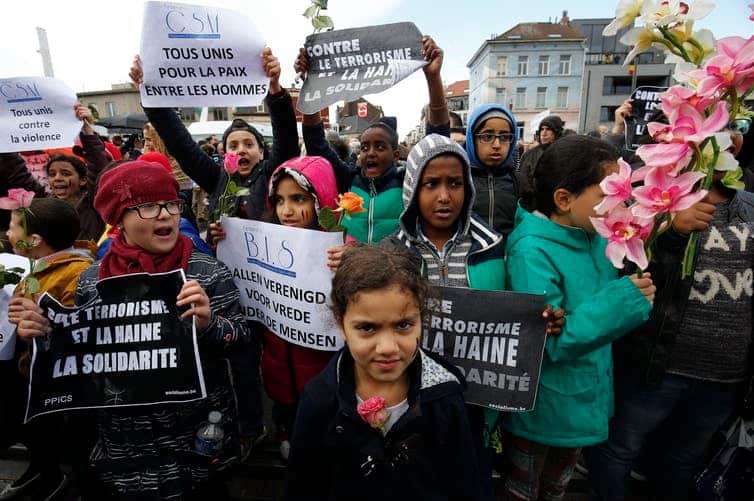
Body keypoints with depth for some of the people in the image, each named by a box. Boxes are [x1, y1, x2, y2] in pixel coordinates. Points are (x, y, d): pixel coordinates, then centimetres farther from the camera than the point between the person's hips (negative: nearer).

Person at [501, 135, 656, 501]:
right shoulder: (532, 251, -28)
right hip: (540, 413, -7)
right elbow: (546, 344, -31)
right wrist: (620, 303, -31)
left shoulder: (598, 237, -4)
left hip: (584, 401, 7)